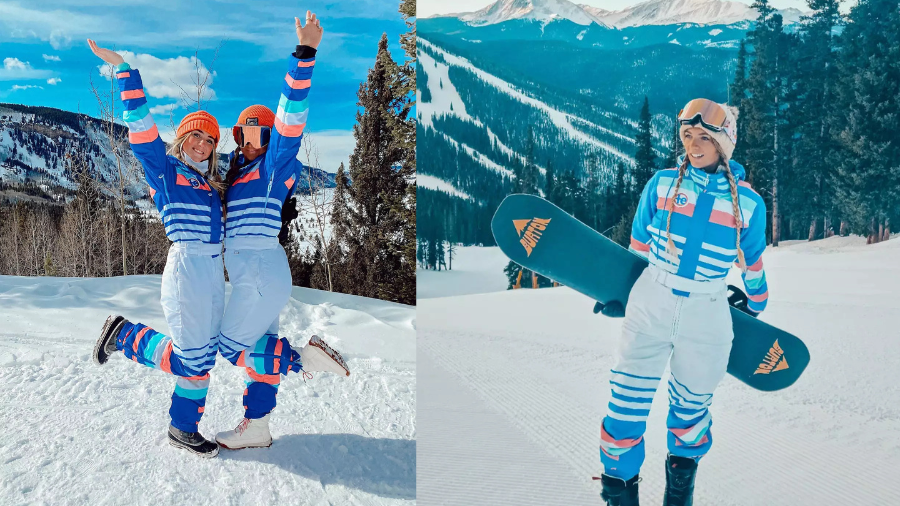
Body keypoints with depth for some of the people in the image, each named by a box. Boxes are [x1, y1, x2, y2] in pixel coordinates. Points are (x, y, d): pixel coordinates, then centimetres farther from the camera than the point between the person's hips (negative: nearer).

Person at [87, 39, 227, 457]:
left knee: (203, 355, 9)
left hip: (214, 272, 7)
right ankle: (124, 335, 15)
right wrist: (124, 71, -15)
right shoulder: (164, 169, -1)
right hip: (186, 268, -7)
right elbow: (141, 127, -11)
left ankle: (184, 429, 20)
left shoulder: (210, 182, 19)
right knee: (188, 358, -6)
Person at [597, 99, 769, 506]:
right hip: (650, 304, 0)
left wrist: (756, 303, 26)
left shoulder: (748, 203, -2)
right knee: (628, 404, 0)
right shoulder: (662, 184, -3)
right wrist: (620, 291, 15)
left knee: (691, 407, 16)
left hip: (707, 316, 1)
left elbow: (753, 262, 14)